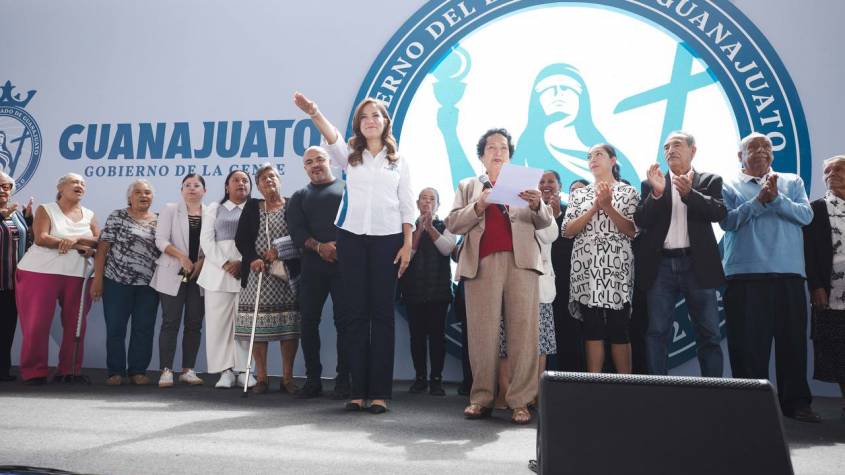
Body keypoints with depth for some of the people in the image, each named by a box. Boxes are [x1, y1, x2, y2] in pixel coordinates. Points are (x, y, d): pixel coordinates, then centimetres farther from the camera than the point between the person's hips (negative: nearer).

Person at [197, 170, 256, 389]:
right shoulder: (215, 208, 15)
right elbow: (206, 240, 4)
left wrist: (242, 263, -13)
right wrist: (225, 264, -9)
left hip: (247, 271, -1)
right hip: (218, 270, 1)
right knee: (218, 321, -3)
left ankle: (243, 369, 2)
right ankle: (226, 371, 2)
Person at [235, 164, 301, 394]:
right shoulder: (252, 207, 14)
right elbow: (240, 238, 5)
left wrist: (280, 249, -12)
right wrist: (253, 259, -12)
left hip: (287, 272, -1)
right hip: (257, 272, 1)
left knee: (289, 325, -3)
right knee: (257, 324, -2)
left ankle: (287, 378, 5)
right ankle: (261, 377, 6)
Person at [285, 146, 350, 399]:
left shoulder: (347, 189, 13)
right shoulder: (300, 197, 19)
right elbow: (296, 230, 4)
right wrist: (319, 247, -12)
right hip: (312, 266, 3)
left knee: (344, 321, -4)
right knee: (309, 321, 2)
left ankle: (343, 379, 2)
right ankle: (312, 379, 10)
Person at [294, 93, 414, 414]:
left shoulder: (399, 161, 11)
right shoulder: (350, 155, 10)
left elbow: (406, 206, 7)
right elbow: (332, 138, -13)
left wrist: (407, 245, -3)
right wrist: (314, 113, -33)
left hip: (387, 239, -1)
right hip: (352, 237, 1)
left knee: (382, 313, 0)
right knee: (356, 313, 2)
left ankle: (380, 392, 3)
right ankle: (358, 390, 8)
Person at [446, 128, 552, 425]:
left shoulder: (525, 185, 21)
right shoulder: (468, 186, 19)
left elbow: (545, 222, 12)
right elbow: (453, 224, 8)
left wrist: (537, 205, -10)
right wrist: (478, 206, -9)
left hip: (521, 262, 1)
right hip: (482, 264, 0)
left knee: (523, 332, -6)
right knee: (483, 333, -5)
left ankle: (520, 402, -3)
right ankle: (481, 399, 2)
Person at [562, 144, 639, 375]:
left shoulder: (628, 192, 8)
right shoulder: (579, 194, 14)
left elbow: (632, 231, -2)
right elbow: (567, 231, 4)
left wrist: (607, 206, -11)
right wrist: (594, 208, -7)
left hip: (616, 267, -2)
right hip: (586, 266, 2)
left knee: (618, 327, -3)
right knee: (592, 327, 0)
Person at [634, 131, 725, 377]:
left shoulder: (710, 181, 9)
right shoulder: (652, 183, 11)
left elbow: (720, 212, -7)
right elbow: (640, 221, 0)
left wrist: (689, 193, -21)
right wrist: (657, 192, -15)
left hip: (697, 265, -1)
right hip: (661, 266, 1)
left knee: (709, 335, 3)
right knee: (657, 333, 2)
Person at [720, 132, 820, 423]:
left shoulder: (792, 182, 16)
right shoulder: (729, 186, 9)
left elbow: (806, 215, 0)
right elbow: (727, 221, -6)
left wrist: (776, 198, -13)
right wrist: (759, 200, -15)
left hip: (789, 274, 2)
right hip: (745, 275, -2)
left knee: (793, 340, 6)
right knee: (748, 342, 0)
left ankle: (796, 401, 16)